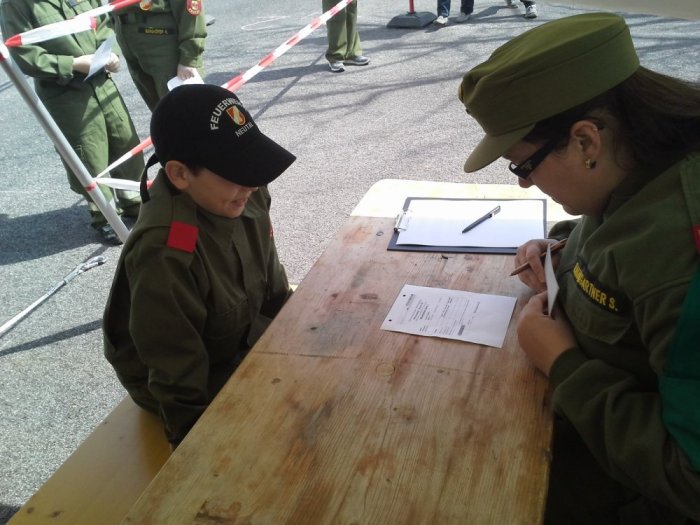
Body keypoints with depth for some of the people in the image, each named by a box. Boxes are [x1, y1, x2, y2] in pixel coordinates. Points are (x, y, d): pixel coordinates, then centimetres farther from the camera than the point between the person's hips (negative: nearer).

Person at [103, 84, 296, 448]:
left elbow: (271, 285, 2)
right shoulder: (164, 256, -36)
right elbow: (177, 379, -25)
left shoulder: (243, 198, -16)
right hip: (204, 386, -6)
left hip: (246, 339, 7)